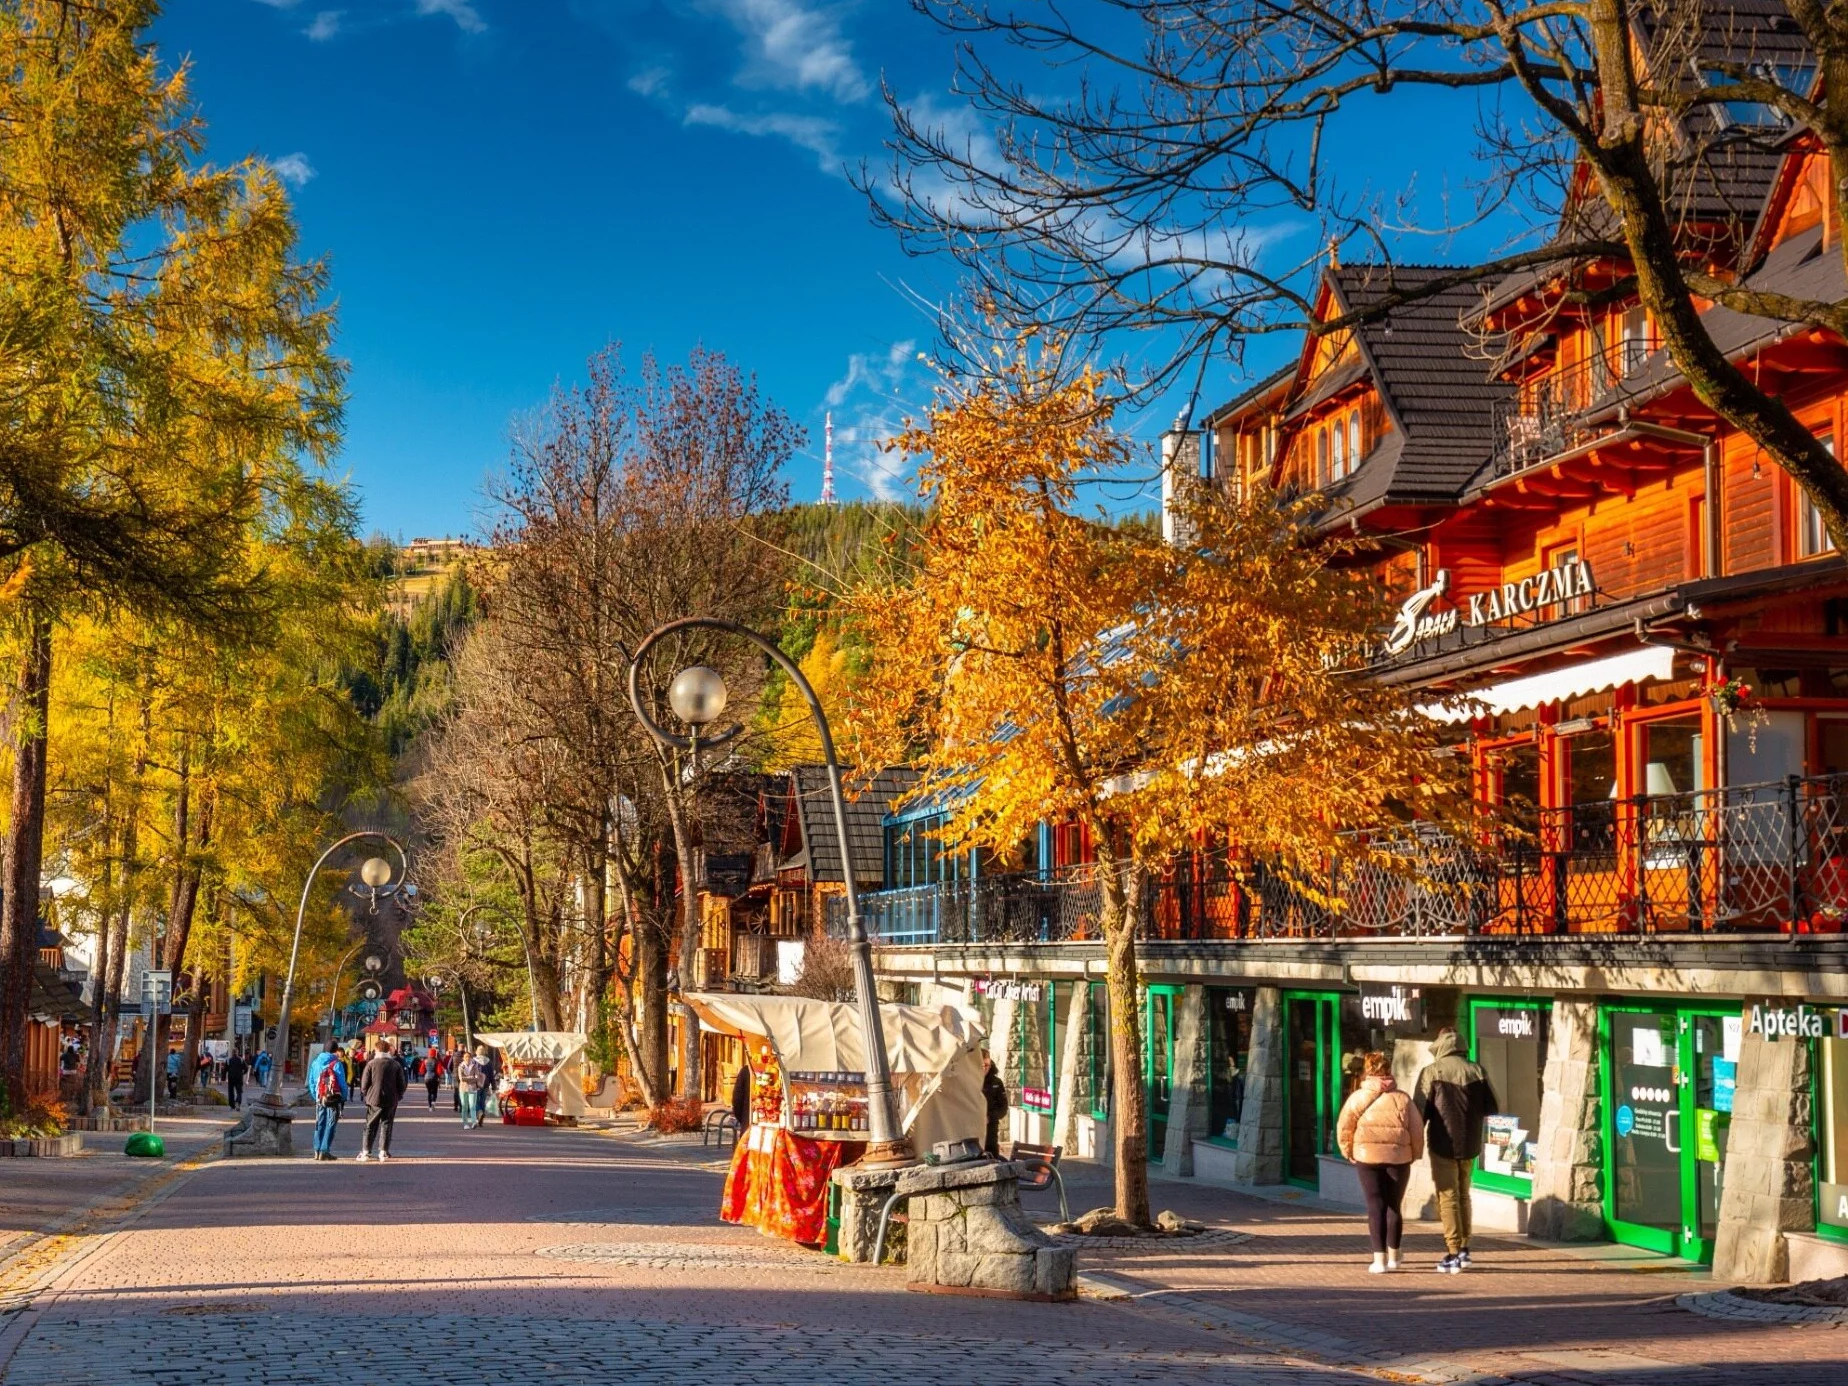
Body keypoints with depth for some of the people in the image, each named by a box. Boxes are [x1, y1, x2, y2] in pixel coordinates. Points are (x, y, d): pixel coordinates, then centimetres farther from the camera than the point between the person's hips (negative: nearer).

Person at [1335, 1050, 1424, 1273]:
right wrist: (1415, 1154, 15)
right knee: (1394, 1206, 15)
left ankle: (1379, 1259, -2)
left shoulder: (1358, 1098, -1)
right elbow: (1417, 1128, 2)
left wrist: (1348, 1152, 14)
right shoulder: (1402, 1098, 2)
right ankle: (1393, 1257, 23)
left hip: (1367, 1157, -1)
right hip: (1399, 1157, 2)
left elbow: (1344, 1128, 0)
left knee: (1375, 1207, 3)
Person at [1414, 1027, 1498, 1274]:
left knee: (1448, 1197, 1)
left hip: (1443, 1144, -4)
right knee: (1463, 1195, 17)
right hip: (1469, 1144, 4)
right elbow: (1490, 1109, 6)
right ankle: (1464, 1250, 19)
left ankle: (1453, 1253, -3)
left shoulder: (1432, 1072, -9)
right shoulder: (1477, 1071, 0)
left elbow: (1420, 1110, -9)